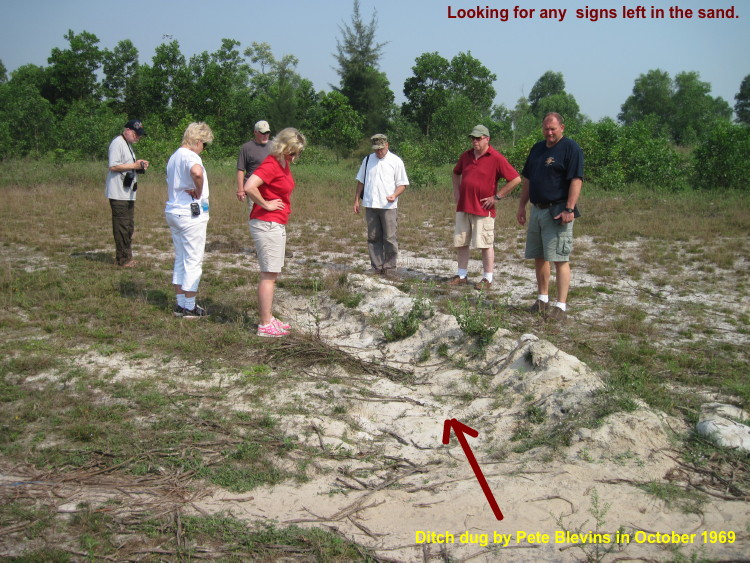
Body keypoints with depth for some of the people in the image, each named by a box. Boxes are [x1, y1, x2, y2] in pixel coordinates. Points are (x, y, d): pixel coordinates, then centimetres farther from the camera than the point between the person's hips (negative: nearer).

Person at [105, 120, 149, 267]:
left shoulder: (128, 144, 20)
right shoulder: (117, 143, -11)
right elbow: (113, 166, -19)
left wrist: (140, 165, 6)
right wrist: (134, 165, -18)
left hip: (128, 193, 10)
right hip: (118, 194, -10)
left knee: (129, 227, 13)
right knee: (122, 227, -6)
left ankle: (126, 257, 20)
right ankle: (123, 259, -1)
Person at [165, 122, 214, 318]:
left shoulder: (174, 156, 15)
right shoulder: (190, 156, -16)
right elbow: (197, 172, -39)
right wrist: (199, 191, -23)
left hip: (173, 212, 9)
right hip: (191, 214, -9)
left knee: (180, 259, 15)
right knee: (193, 261, -1)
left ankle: (180, 304, 21)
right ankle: (190, 307, 5)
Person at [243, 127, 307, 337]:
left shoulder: (284, 164, 12)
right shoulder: (271, 165, -17)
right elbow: (249, 187, -32)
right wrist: (266, 205, -19)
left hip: (277, 225, 10)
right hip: (266, 224, -10)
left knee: (272, 274, 15)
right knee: (269, 275, -5)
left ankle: (268, 318, 24)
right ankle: (265, 325, 0)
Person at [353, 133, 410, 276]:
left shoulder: (396, 161, 2)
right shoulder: (368, 160, 13)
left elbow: (402, 184, 2)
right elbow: (360, 181, 19)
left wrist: (394, 195, -16)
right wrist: (356, 200, 13)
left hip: (388, 206, -3)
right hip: (370, 205, 4)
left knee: (390, 238, -4)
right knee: (373, 238, 6)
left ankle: (389, 267, 4)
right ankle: (376, 267, 13)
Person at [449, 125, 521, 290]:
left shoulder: (496, 158, -9)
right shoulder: (466, 156, 10)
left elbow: (516, 179, -12)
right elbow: (456, 173, 30)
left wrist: (497, 197, -11)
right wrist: (456, 191, 16)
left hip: (483, 209, -6)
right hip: (463, 207, 6)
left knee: (486, 245, 0)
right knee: (460, 243, 11)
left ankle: (487, 279, 9)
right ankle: (462, 275, 22)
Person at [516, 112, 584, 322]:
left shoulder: (570, 148, -8)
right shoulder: (537, 148, 16)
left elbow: (576, 180, -15)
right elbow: (527, 179, 21)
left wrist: (569, 210, -21)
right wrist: (522, 206, 16)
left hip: (558, 212, -8)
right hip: (537, 210, 8)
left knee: (560, 259, -7)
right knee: (539, 257, 12)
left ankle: (561, 306, -5)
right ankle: (543, 300, 25)